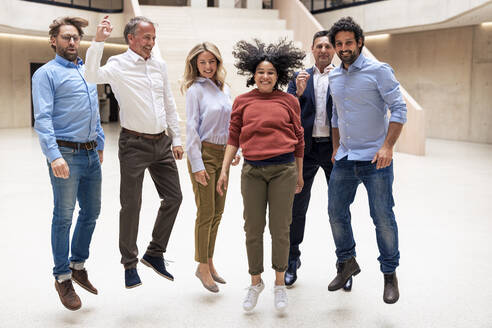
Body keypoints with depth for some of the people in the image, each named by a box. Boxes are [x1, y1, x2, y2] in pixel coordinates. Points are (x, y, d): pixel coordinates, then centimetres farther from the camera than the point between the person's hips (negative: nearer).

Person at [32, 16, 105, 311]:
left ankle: (78, 265, 31)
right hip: (66, 154, -7)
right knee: (64, 217, 1)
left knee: (92, 212, 14)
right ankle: (63, 278, 14)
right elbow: (43, 119, -15)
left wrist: (100, 144, 20)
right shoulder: (47, 73, -5)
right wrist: (54, 155, -25)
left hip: (91, 154, 7)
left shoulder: (88, 71, 16)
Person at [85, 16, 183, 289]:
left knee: (173, 197, 8)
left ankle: (154, 253, 25)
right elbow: (92, 76, -27)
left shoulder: (160, 66, 11)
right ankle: (130, 265, 17)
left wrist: (176, 139, 13)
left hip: (162, 143, 6)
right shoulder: (119, 65, -6)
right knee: (131, 205, 1)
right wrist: (98, 41, -34)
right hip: (134, 144, -6)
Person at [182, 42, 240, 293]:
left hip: (222, 154, 7)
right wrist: (197, 164, -16)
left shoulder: (223, 88, 12)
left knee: (218, 211, 11)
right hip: (204, 153, -7)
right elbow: (192, 128, -11)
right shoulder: (195, 89, -7)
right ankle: (203, 267, 9)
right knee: (206, 213, -3)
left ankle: (209, 262, 23)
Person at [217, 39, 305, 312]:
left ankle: (280, 283, 22)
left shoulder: (290, 101, 5)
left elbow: (298, 139, 11)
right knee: (253, 229, 6)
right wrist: (224, 170, 4)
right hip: (252, 170, 1)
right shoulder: (243, 102, 7)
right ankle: (256, 282, 24)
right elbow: (234, 137, 9)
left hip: (283, 169, -1)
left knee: (280, 229, 4)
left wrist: (299, 174, 14)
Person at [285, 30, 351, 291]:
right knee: (297, 206, 7)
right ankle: (292, 260, 23)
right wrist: (298, 92, -14)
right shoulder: (300, 77, 10)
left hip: (334, 147, -1)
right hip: (306, 148, 1)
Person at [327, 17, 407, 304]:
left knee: (383, 218, -1)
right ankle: (347, 263, 29)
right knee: (336, 213, 10)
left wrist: (387, 146, -20)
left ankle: (390, 275, 15)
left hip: (375, 160, -6)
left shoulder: (378, 70, -6)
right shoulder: (335, 77, 11)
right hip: (344, 160, 6)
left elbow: (399, 109, -11)